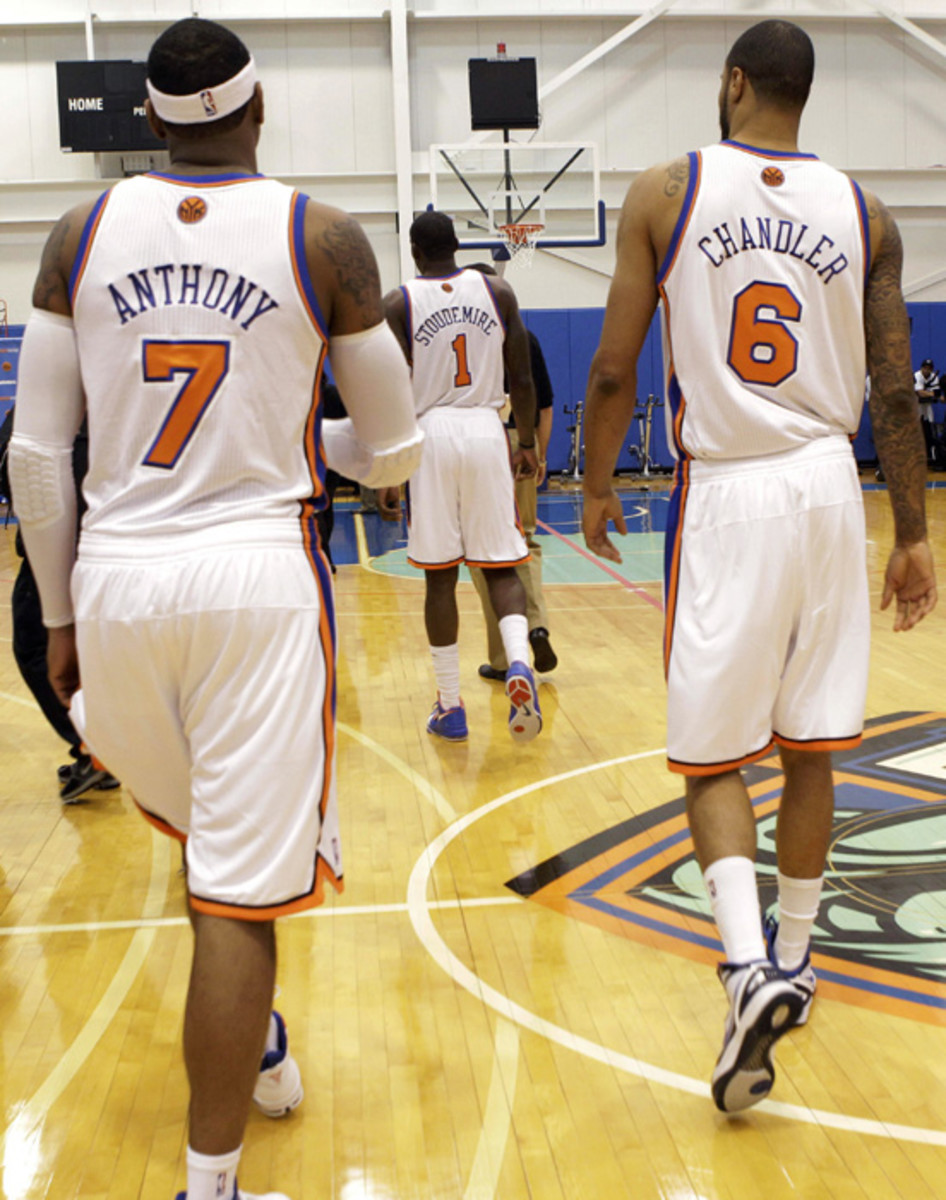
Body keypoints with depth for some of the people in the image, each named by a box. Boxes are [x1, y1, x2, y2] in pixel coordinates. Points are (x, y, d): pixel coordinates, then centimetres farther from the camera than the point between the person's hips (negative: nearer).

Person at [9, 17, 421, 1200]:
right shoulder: (323, 237, -2)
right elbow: (393, 456, 3)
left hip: (116, 575, 4)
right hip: (259, 576, -3)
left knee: (211, 835, 28)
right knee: (238, 891, 3)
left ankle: (254, 1046, 46)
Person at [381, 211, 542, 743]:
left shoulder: (398, 304, 0)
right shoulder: (498, 291, 6)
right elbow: (522, 379, 5)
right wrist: (528, 443, 15)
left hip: (431, 434, -1)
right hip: (488, 430, 1)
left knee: (441, 576, 6)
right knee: (502, 566, 9)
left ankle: (450, 708, 13)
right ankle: (519, 663, -18)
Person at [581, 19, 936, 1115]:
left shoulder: (665, 193, -2)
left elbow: (613, 372, -4)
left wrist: (595, 488, 11)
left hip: (725, 493, -3)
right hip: (828, 488, 3)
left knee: (714, 757, 6)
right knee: (809, 747, 15)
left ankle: (750, 972, -12)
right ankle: (793, 957, 30)